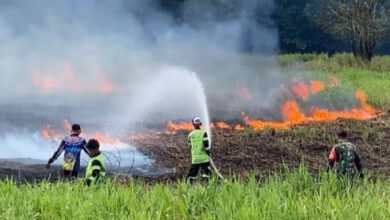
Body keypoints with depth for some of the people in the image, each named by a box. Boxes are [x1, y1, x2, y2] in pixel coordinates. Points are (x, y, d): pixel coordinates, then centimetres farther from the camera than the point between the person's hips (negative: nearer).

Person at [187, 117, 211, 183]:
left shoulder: (190, 135, 6)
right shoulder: (203, 133, -5)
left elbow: (191, 146, 12)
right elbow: (206, 145, -12)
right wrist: (208, 153, 0)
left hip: (194, 158, 3)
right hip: (204, 158, -3)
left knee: (191, 175, 11)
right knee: (205, 173, -3)